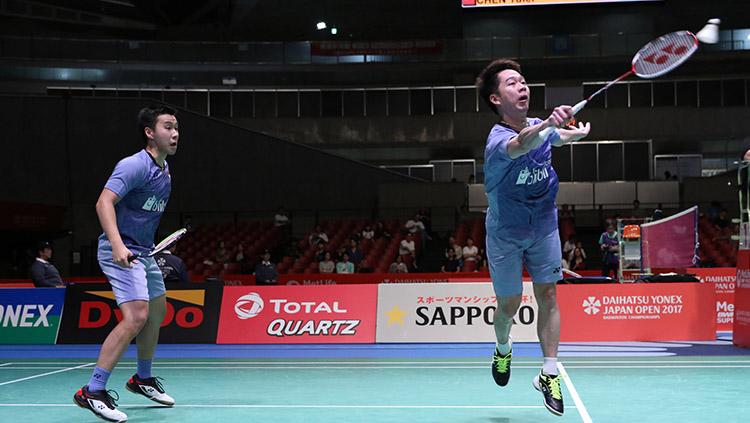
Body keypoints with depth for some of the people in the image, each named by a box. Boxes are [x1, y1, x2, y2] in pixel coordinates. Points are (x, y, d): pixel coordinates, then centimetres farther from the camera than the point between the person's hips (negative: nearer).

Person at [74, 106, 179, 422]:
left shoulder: (164, 171, 12)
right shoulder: (135, 165, -17)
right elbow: (104, 202, -28)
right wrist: (117, 245, -40)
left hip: (143, 253, 10)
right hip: (121, 251, -10)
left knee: (157, 312, 19)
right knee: (136, 316, -22)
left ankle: (143, 379, 39)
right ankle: (92, 392, -19)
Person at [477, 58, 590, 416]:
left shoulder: (542, 128, -5)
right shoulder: (498, 139, -27)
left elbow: (562, 137, 23)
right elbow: (520, 145, -54)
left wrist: (575, 133, 3)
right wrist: (548, 124, -71)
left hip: (544, 228, 4)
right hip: (505, 235, -4)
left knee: (548, 297, -2)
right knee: (509, 305, 7)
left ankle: (549, 374, 4)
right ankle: (503, 349, 39)